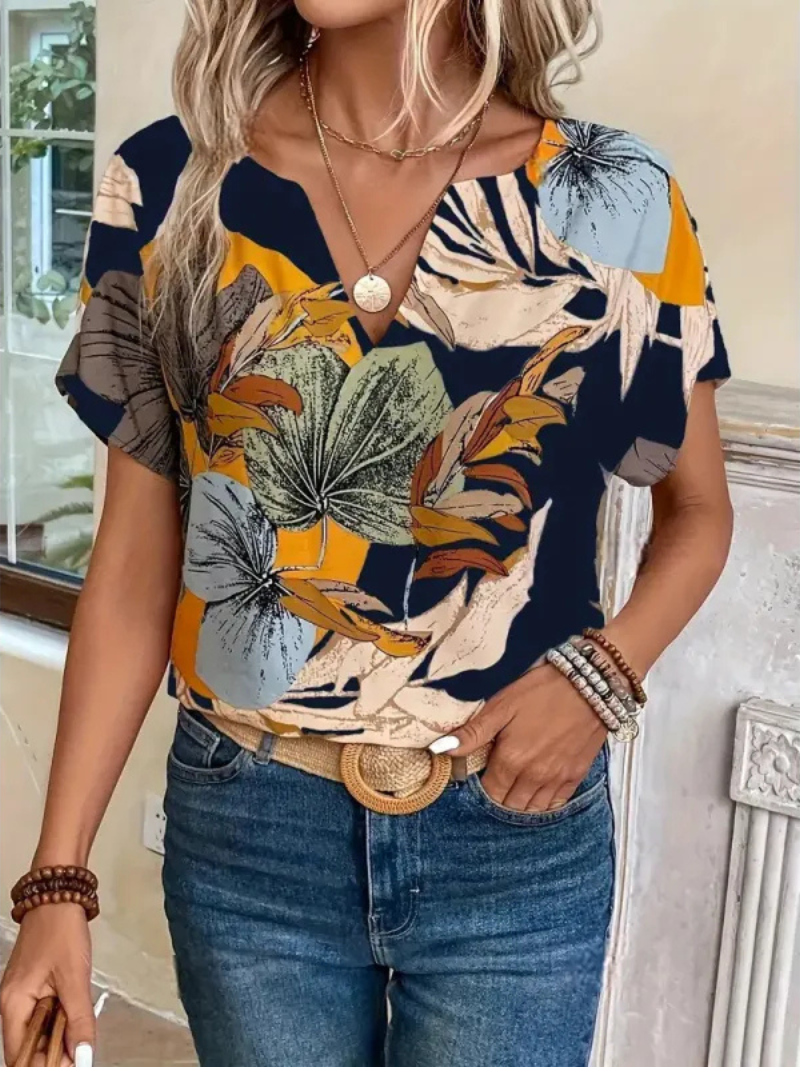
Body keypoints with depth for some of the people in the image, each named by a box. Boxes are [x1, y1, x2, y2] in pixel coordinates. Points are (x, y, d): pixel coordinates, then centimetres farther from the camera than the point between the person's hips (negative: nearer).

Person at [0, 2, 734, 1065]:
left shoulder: (613, 200, -7)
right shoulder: (168, 186, -4)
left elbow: (698, 508, 6)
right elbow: (135, 563, -2)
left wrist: (601, 673, -12)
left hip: (520, 834, 0)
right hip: (245, 829, 1)